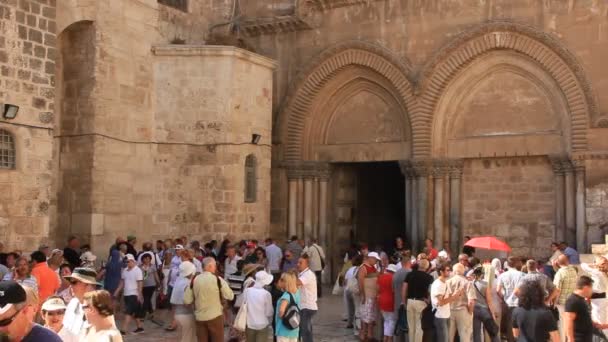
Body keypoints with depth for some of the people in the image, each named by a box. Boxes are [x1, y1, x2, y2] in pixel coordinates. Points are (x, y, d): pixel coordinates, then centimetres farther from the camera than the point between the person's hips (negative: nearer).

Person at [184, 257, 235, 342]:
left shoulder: (194, 280, -2)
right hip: (215, 316, -3)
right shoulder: (218, 280, -11)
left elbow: (186, 300, -1)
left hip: (200, 317, 4)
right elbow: (230, 296, -7)